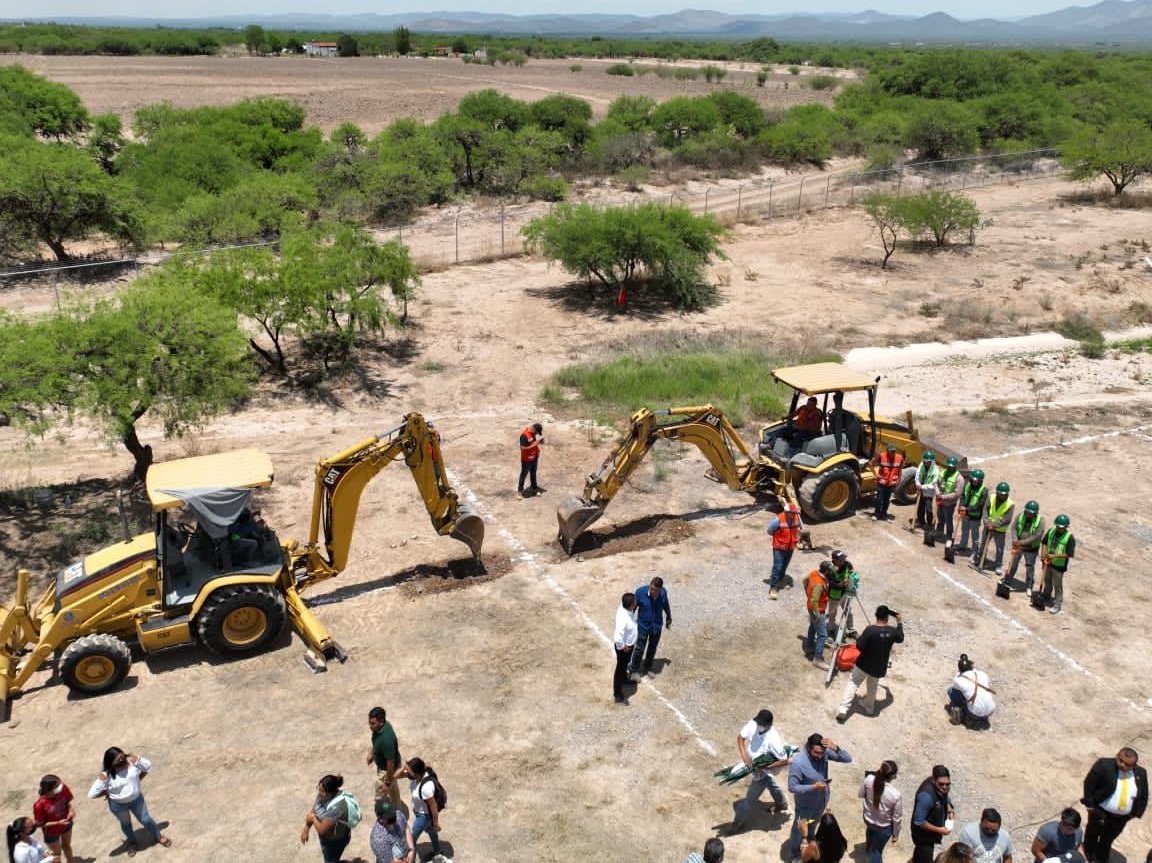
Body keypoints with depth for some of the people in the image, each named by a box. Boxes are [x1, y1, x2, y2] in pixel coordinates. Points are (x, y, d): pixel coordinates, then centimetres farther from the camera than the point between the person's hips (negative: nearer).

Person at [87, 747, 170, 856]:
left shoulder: (132, 761, -24)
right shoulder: (105, 776, -29)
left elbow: (148, 765, -7)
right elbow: (91, 794, -23)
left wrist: (139, 778, -10)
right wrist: (107, 793, -15)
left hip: (136, 799, 1)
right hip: (118, 805, -1)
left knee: (145, 819, 19)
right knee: (126, 824, 26)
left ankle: (158, 836, 47)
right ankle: (131, 842, 55)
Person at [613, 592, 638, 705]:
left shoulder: (625, 609, -14)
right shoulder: (623, 618, -41)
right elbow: (618, 637, -41)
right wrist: (623, 647, -21)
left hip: (629, 644, 8)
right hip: (624, 647, -8)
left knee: (625, 665, 33)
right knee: (620, 668, 10)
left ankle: (624, 678, 59)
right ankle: (617, 694, 26)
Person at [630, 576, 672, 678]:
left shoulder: (663, 592, -18)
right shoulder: (640, 591, -27)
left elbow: (666, 604, 3)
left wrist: (669, 618, 18)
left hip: (657, 626, 3)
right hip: (643, 625, -3)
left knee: (652, 648, 20)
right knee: (640, 648, 7)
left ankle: (647, 667, 44)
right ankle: (633, 669, 31)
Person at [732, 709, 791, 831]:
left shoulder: (773, 739, -37)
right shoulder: (752, 723, -23)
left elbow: (784, 761, -28)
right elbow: (740, 737, -10)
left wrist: (765, 767, -28)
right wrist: (744, 755, -25)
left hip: (762, 771, -7)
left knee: (750, 798, 11)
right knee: (770, 783, 33)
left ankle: (739, 823, 32)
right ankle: (781, 804, 61)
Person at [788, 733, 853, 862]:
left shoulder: (825, 752, -22)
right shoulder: (797, 763, -36)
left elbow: (848, 759, -20)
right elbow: (792, 787, -28)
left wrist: (837, 748, -39)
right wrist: (813, 787, -38)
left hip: (822, 800, 5)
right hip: (806, 803, -5)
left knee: (813, 824, 32)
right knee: (799, 829, 21)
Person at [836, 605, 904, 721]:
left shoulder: (870, 630, -24)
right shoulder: (892, 631, -11)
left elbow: (859, 647, -22)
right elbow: (900, 639, 13)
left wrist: (859, 638, -1)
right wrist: (899, 622, 22)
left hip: (864, 665, -3)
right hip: (879, 667, 3)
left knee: (853, 683, 9)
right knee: (872, 686, 28)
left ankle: (843, 710, 0)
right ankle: (869, 708, 44)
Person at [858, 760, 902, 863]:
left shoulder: (869, 779, -28)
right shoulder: (895, 794, -36)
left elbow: (860, 795, -7)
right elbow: (897, 818, -19)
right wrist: (895, 834, -2)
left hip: (868, 818, 5)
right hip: (883, 827, -5)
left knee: (871, 830, 40)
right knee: (877, 851, 19)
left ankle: (868, 846, 70)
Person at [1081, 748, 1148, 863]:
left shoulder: (1141, 773, -9)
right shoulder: (1104, 765, -22)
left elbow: (1143, 797, 2)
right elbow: (1089, 784, -17)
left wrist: (1136, 813, -3)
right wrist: (1090, 805, -16)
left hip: (1122, 817, 3)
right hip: (1100, 811, -3)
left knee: (1107, 839, 23)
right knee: (1092, 835, 21)